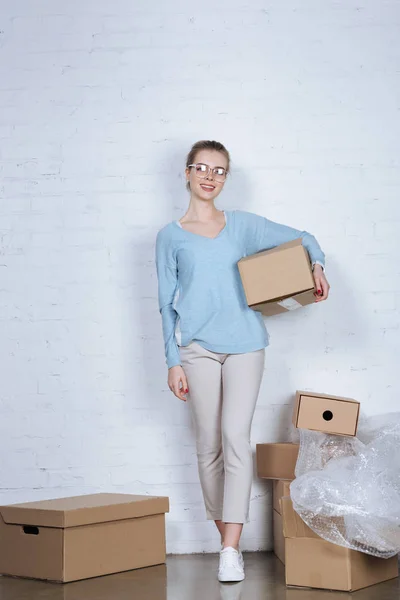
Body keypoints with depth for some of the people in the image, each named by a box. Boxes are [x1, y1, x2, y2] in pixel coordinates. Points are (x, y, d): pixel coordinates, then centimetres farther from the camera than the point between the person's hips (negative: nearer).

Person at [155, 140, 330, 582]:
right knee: (208, 445, 4)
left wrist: (317, 267, -5)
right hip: (197, 347, 0)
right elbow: (167, 303, 7)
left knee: (236, 437, -10)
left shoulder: (243, 225, 11)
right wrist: (173, 361, 0)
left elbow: (302, 238, 17)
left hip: (244, 343, 0)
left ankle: (231, 549, -10)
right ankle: (224, 534, 18)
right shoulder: (170, 236, 9)